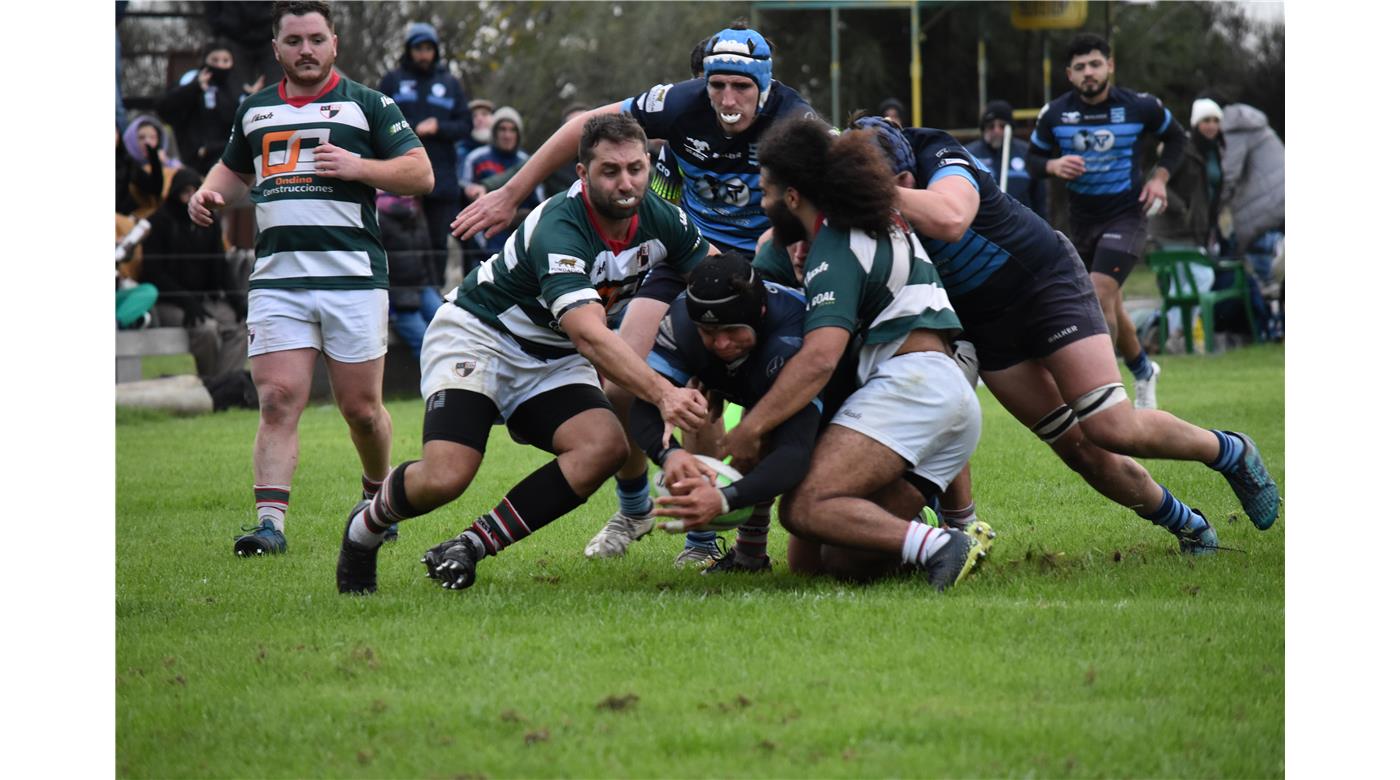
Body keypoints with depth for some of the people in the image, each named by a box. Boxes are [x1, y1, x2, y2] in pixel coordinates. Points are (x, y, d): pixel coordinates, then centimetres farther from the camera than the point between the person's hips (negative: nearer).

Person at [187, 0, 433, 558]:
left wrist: (358, 166, -13)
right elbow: (235, 168, 34)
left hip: (353, 276, -2)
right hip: (277, 277, 2)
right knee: (277, 402, -11)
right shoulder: (254, 111, 18)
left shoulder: (367, 105, 6)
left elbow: (420, 174, 2)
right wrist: (208, 194, 13)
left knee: (361, 408, 1)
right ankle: (270, 523, -16)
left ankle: (378, 496, 28)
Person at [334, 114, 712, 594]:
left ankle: (471, 547, -15)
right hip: (477, 335, -6)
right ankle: (364, 528, 10)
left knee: (606, 445, -24)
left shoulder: (659, 220, -10)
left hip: (553, 358, 7)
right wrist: (662, 393, -55)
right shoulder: (559, 230, -32)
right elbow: (590, 337, -43)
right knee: (445, 477, -26)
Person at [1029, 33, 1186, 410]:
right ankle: (1143, 372, 41)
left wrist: (1160, 177, -5)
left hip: (1126, 215, -4)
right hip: (1082, 220, 4)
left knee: (1099, 295, -22)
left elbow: (1176, 138, 10)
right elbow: (1034, 158, 8)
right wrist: (1054, 165, -15)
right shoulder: (1054, 114, -4)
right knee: (1110, 309, 15)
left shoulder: (1140, 107, -8)